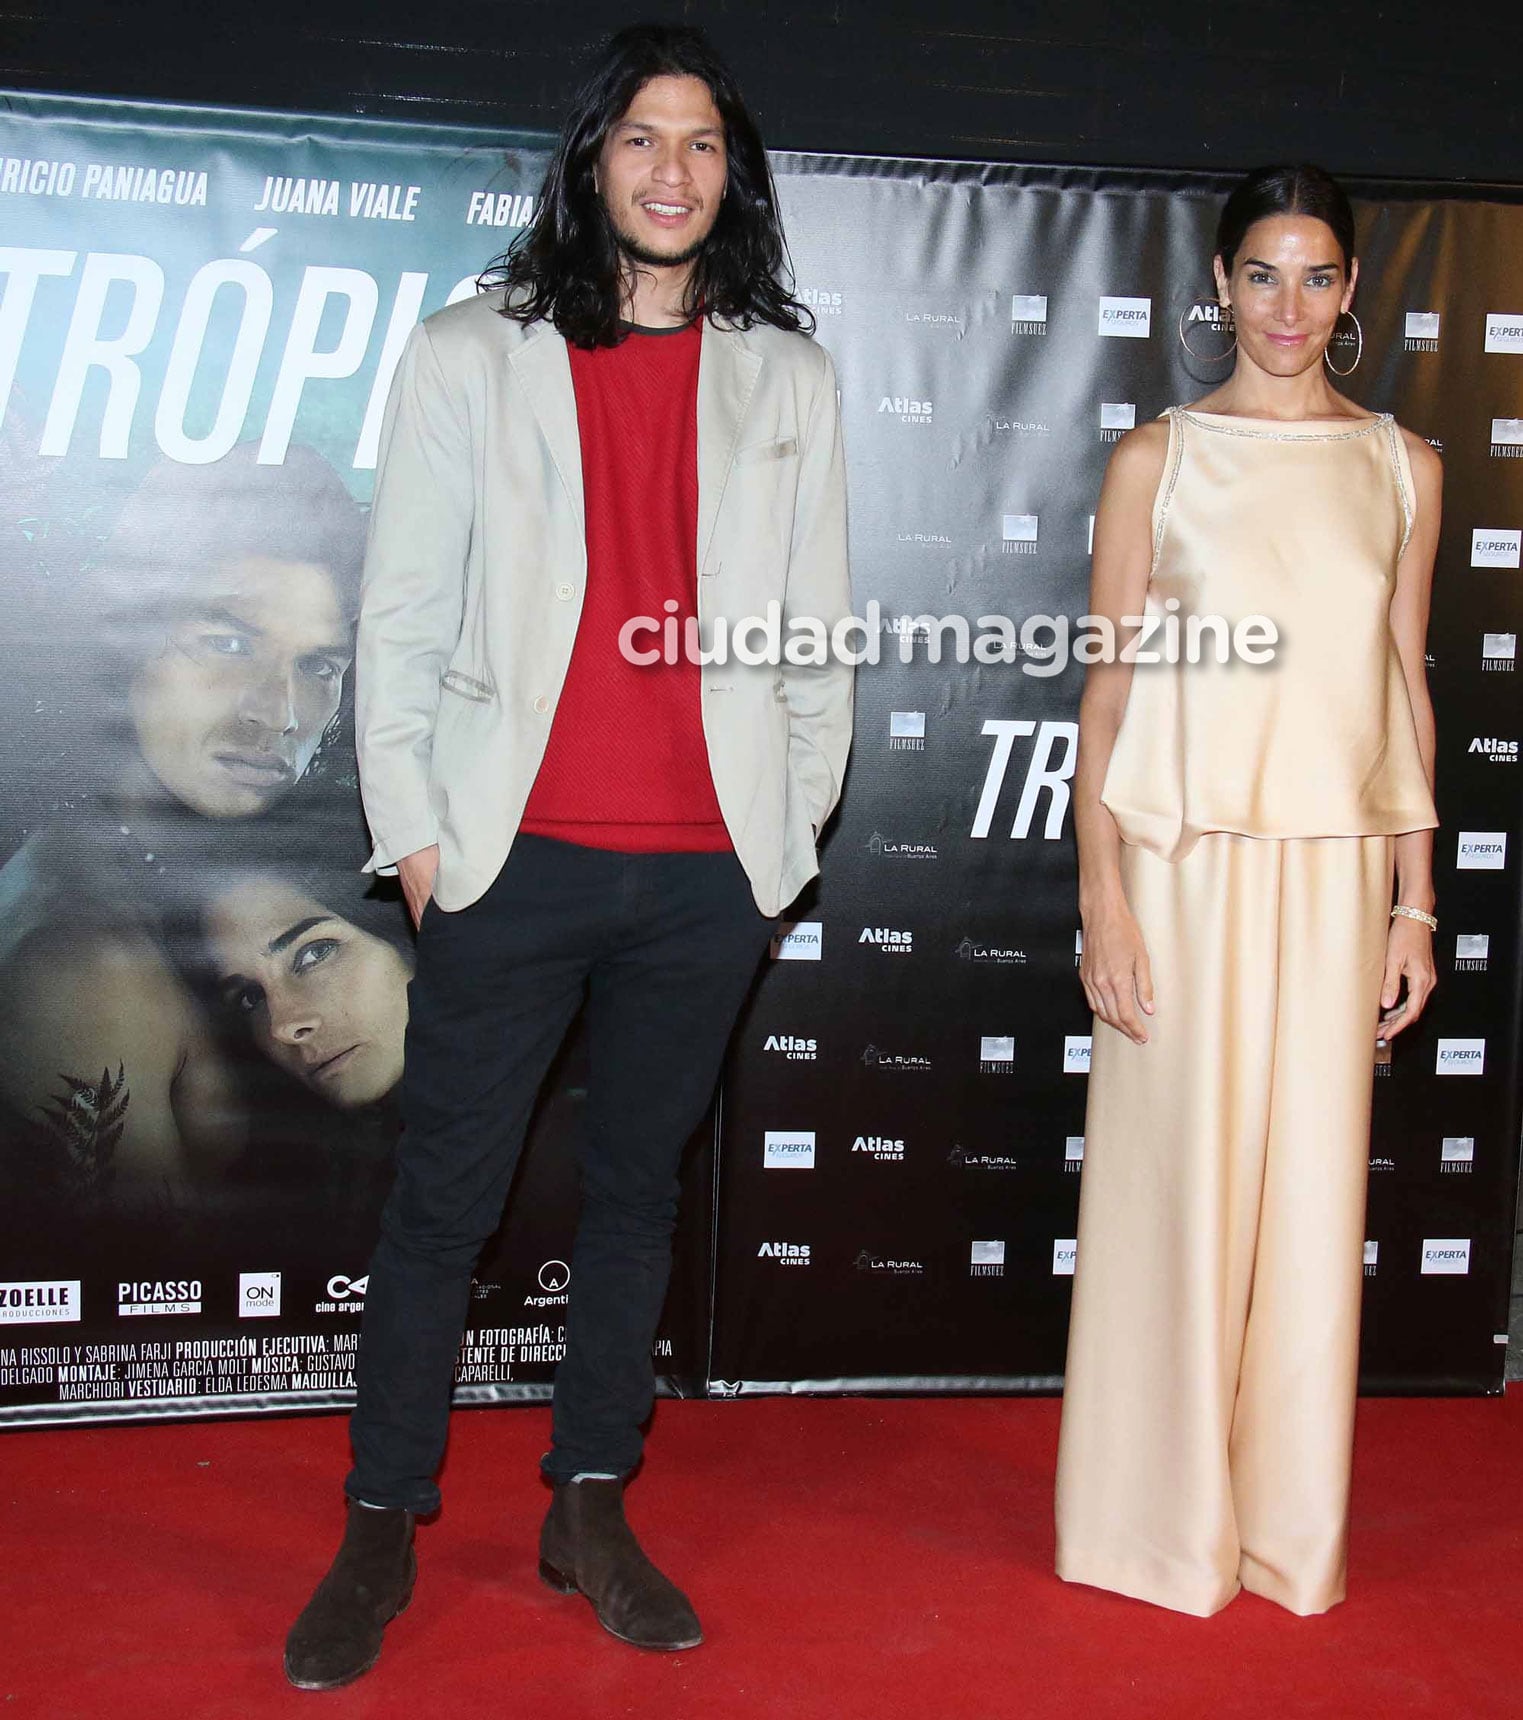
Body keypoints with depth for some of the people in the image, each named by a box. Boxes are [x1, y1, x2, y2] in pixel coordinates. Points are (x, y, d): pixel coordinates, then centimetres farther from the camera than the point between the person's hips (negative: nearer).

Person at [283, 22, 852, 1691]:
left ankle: (591, 1512, 27)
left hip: (706, 870, 2)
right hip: (519, 856, -2)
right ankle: (380, 1529, 19)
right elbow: (402, 608, 4)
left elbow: (815, 628, 12)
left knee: (637, 1188, 12)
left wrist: (792, 831, 8)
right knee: (442, 1197, 4)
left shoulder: (788, 380, 11)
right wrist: (410, 823, -1)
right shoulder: (469, 356, 5)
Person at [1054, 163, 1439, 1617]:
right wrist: (1102, 894, -7)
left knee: (1314, 1193, 7)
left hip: (1337, 869, 3)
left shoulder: (1400, 467, 10)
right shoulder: (1159, 457, 2)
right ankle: (1158, 1521, 20)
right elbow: (1107, 688, 0)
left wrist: (1414, 900, 7)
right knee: (1174, 1182, 3)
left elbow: (1407, 690, 11)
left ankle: (1290, 1527, 24)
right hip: (1184, 857, -2)